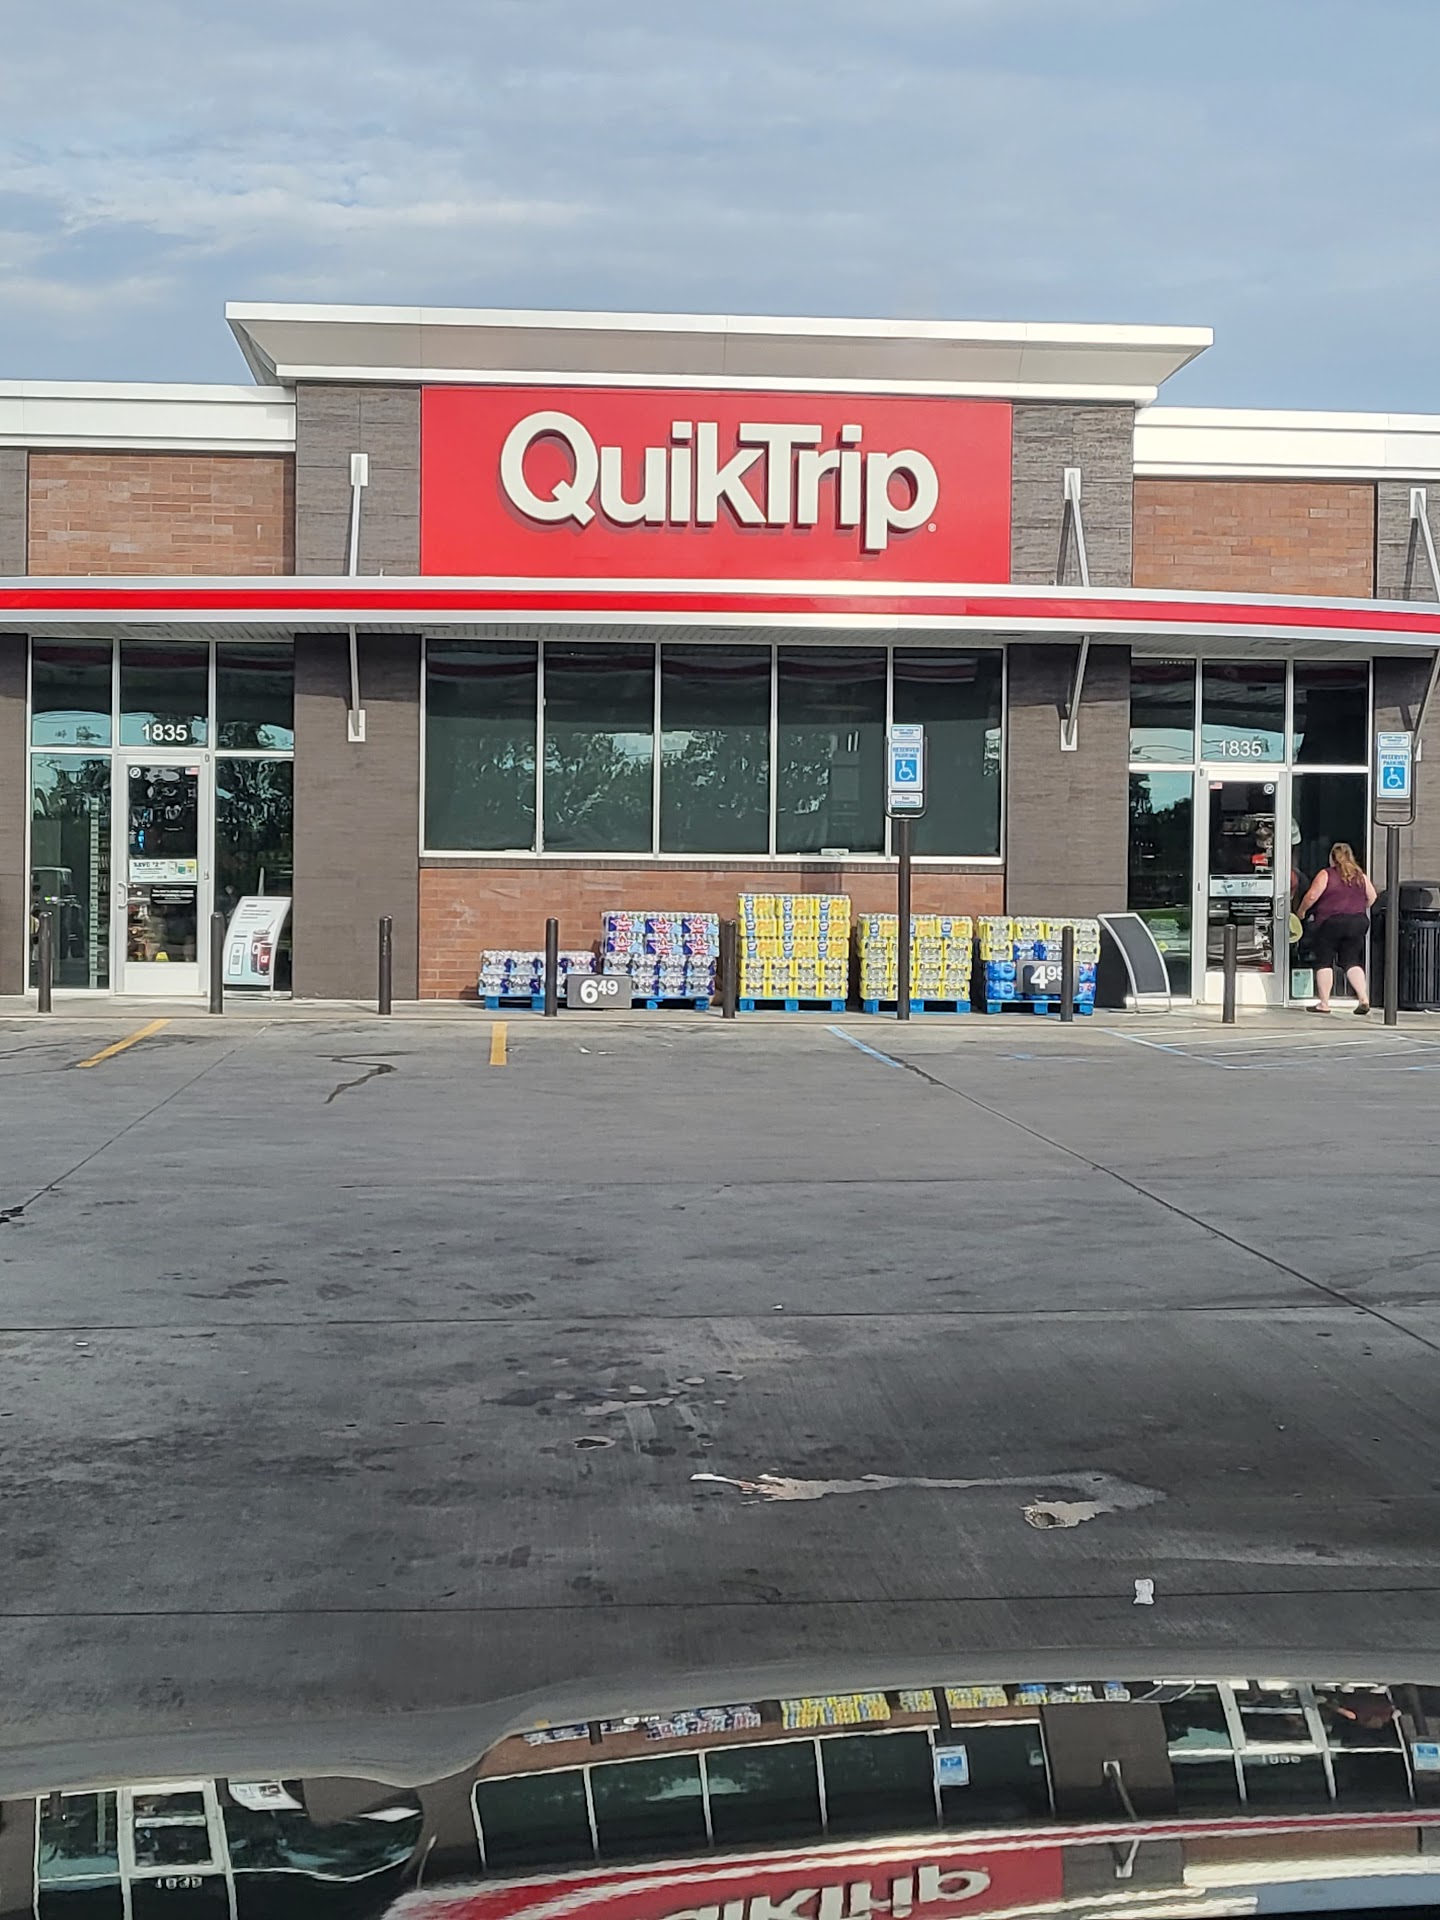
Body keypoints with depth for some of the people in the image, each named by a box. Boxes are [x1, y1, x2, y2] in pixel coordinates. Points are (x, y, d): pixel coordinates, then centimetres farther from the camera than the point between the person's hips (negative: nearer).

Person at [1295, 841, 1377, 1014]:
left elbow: (1312, 896, -11)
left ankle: (1324, 1003, 3)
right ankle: (1364, 998, -4)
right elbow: (1372, 897, 12)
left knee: (1324, 962, 4)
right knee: (1352, 962, 10)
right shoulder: (1361, 875, 8)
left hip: (1330, 922, -4)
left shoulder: (1326, 874, -5)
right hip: (1357, 923, 4)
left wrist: (1301, 911, 5)